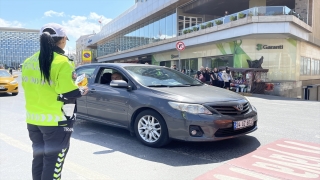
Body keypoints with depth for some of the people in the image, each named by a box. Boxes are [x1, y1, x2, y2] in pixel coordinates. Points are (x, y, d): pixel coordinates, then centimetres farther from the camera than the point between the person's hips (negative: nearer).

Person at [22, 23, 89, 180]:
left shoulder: (28, 62, 6)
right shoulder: (61, 62, -16)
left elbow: (29, 88, 13)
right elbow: (68, 94, -19)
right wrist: (81, 92, 0)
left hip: (33, 119, 7)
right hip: (56, 121, -7)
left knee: (39, 158, 20)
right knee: (53, 162, 4)